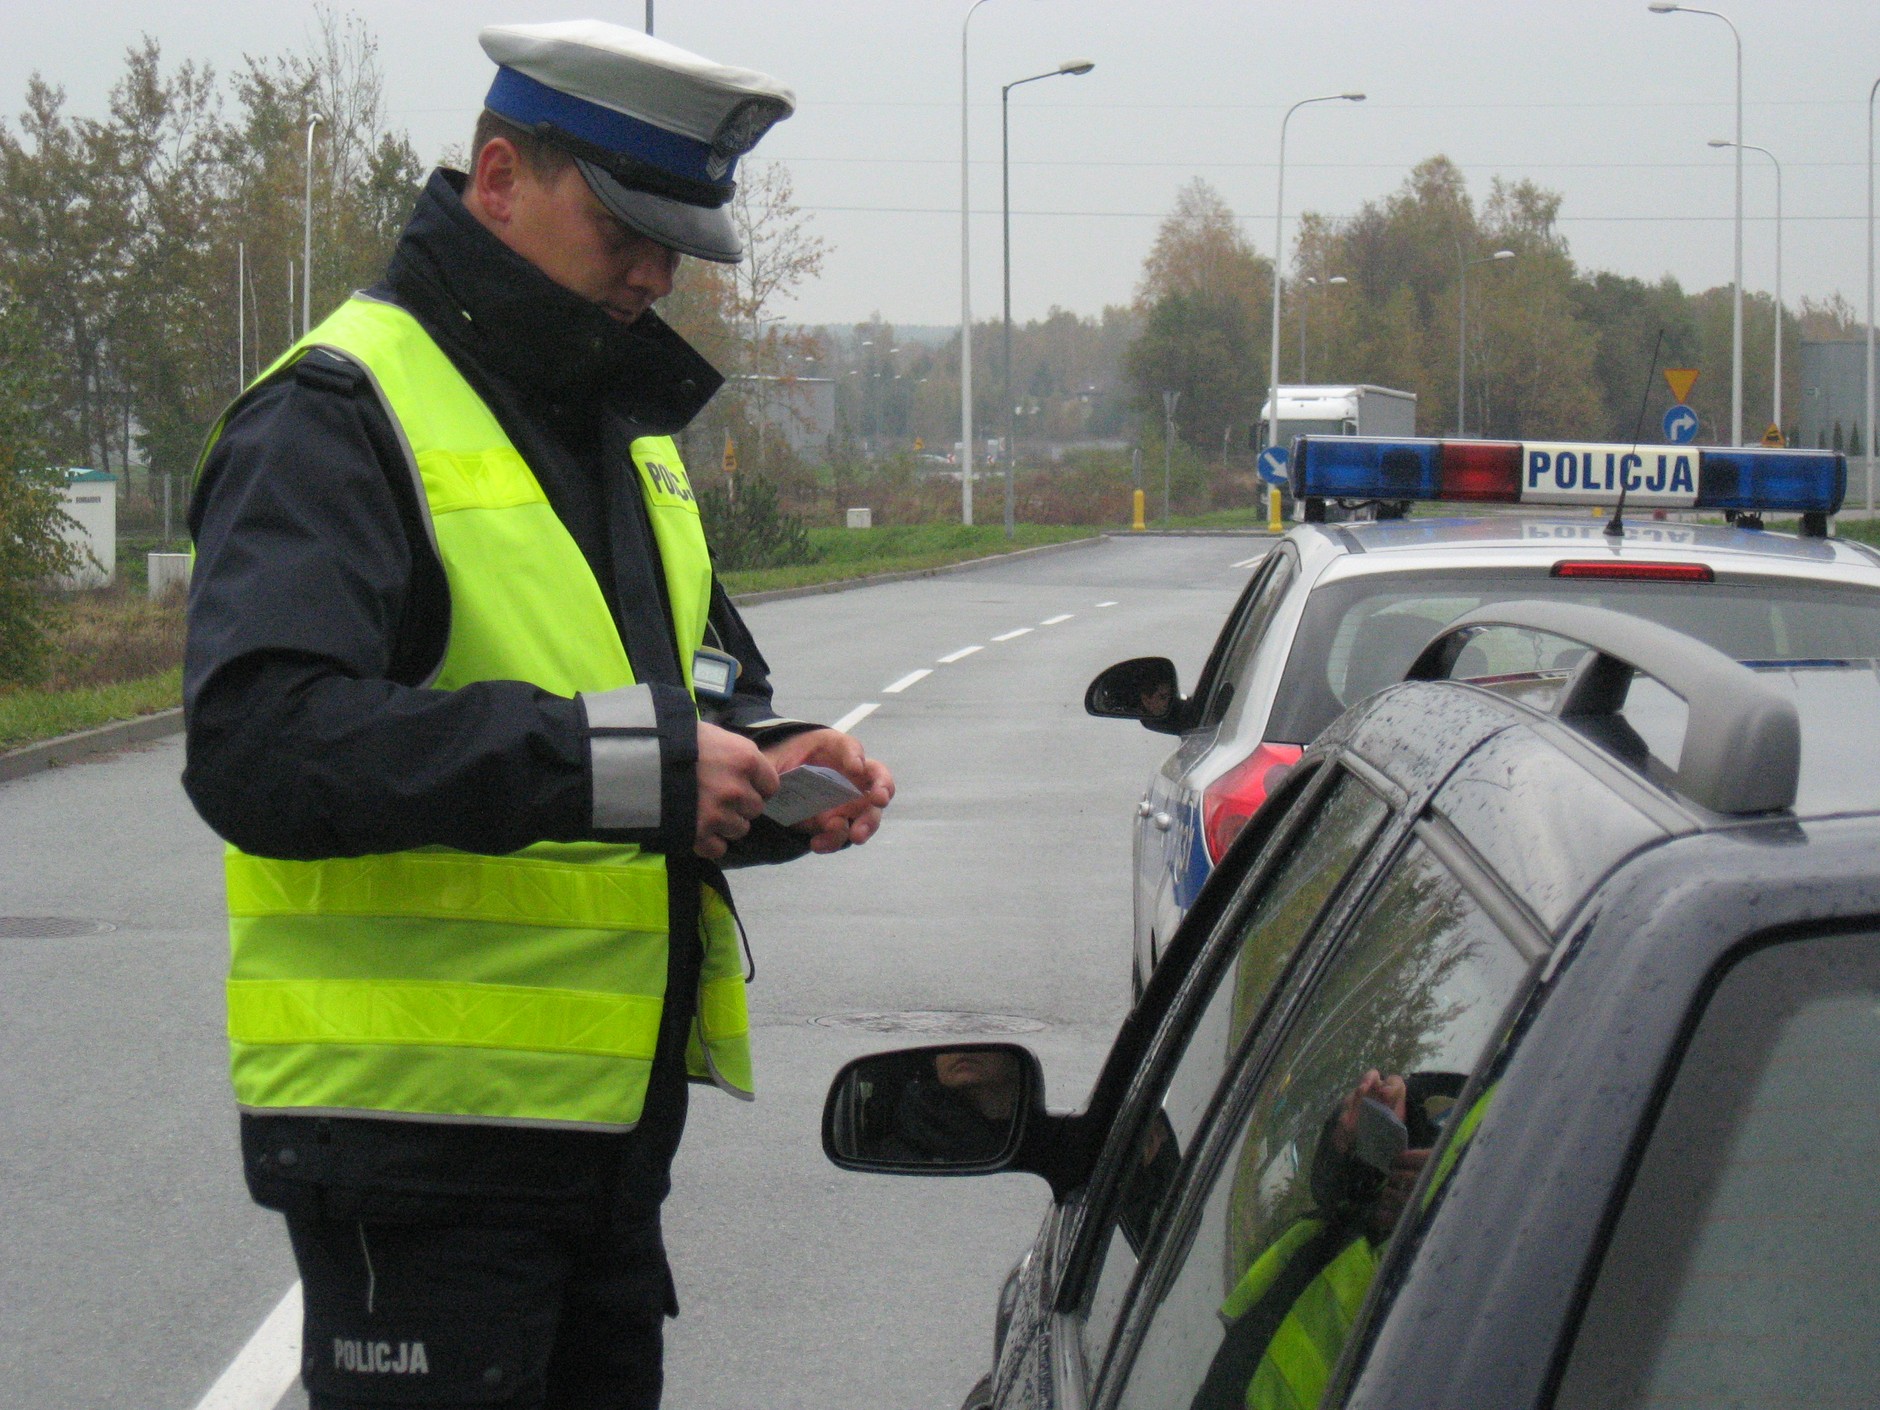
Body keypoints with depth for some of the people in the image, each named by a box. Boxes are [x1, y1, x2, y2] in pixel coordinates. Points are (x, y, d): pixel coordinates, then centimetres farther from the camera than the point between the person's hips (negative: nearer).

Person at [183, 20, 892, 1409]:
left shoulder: (627, 431, 18)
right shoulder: (340, 416, -12)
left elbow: (711, 695, 27)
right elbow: (259, 745, -26)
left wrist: (773, 771, 2)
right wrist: (618, 759, -30)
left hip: (615, 1119, 9)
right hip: (415, 1124, -9)